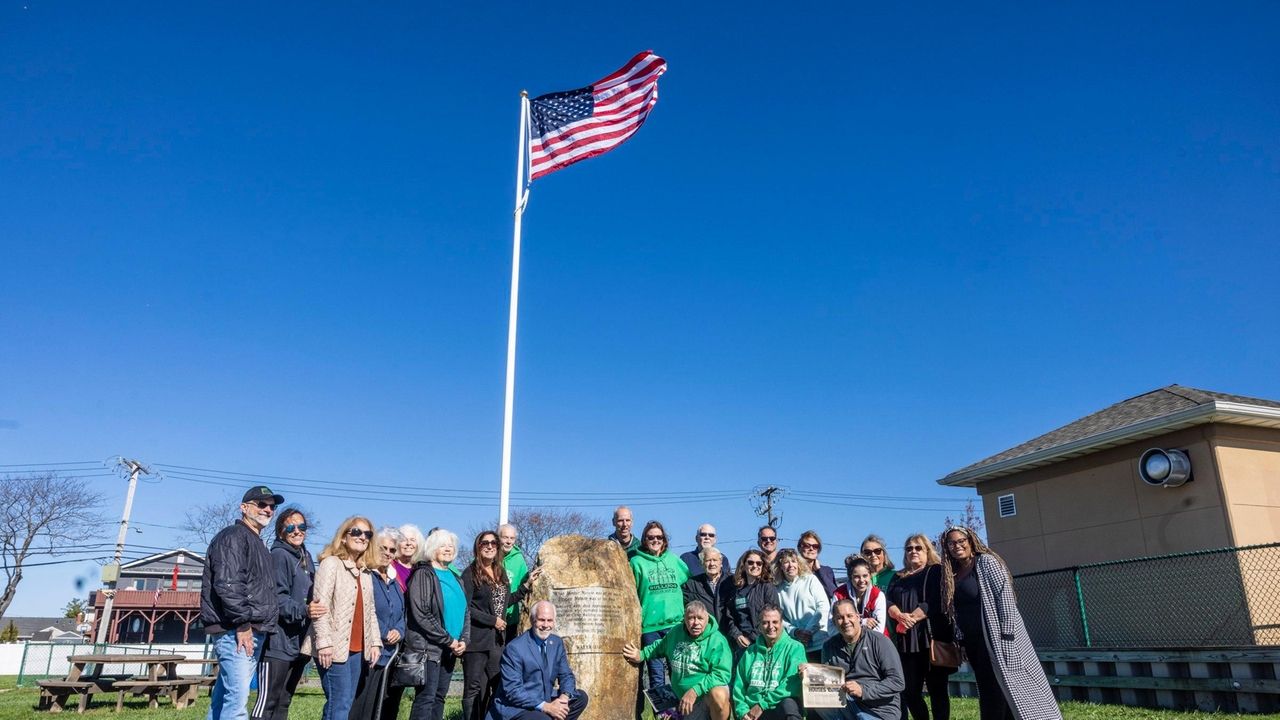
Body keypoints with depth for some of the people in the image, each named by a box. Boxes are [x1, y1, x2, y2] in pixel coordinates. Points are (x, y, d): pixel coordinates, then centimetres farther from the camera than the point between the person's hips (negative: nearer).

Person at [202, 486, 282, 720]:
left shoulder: (257, 544, 24)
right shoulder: (233, 536, -7)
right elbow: (228, 583, -19)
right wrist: (242, 622, -21)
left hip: (253, 632, 10)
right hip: (235, 631, -10)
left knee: (223, 698, 13)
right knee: (237, 700, -14)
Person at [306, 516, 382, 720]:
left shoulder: (366, 572, 17)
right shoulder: (331, 564, -6)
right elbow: (320, 605, -14)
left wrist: (375, 641, 9)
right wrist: (324, 642, -21)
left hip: (357, 647, 8)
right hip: (335, 647, -8)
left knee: (346, 703, 9)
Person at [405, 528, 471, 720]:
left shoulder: (453, 577, 16)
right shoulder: (423, 574, -7)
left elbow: (465, 611, 17)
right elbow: (421, 614, -16)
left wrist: (464, 640, -1)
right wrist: (448, 640, -14)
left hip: (451, 649, 7)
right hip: (428, 647, -7)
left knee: (439, 697, 10)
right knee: (426, 698, -9)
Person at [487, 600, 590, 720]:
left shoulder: (557, 643, 4)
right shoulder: (514, 648, -17)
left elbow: (566, 675, 9)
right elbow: (513, 691, -20)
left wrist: (564, 697, -14)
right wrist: (545, 706, -28)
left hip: (546, 701, 7)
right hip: (516, 708, -7)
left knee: (581, 697, -3)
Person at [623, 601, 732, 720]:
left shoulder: (717, 640, -15)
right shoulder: (676, 632, 3)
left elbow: (722, 673, -25)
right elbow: (660, 647, 24)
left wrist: (695, 690, -32)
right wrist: (642, 655, 10)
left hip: (708, 693, -5)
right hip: (683, 699, 6)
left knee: (718, 695, -38)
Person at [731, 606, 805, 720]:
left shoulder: (794, 648, 4)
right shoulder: (750, 652, 17)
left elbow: (793, 684, -9)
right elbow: (739, 687, 14)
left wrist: (762, 704, -12)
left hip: (780, 708, -2)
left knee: (788, 704, -35)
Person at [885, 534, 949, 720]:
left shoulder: (936, 571, 6)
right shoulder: (898, 578, 21)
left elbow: (935, 602, -8)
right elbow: (888, 602, 8)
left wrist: (911, 619, -13)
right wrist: (900, 616, -13)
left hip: (931, 637, -4)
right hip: (904, 640, 5)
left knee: (937, 689, -2)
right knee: (909, 691, 3)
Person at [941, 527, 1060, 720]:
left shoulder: (986, 562, -6)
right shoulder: (952, 574, 12)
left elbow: (1004, 595, -13)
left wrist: (1006, 634, -18)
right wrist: (961, 641, 10)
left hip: (994, 637, -7)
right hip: (972, 642, 7)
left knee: (1012, 688, -5)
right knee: (988, 692, 9)